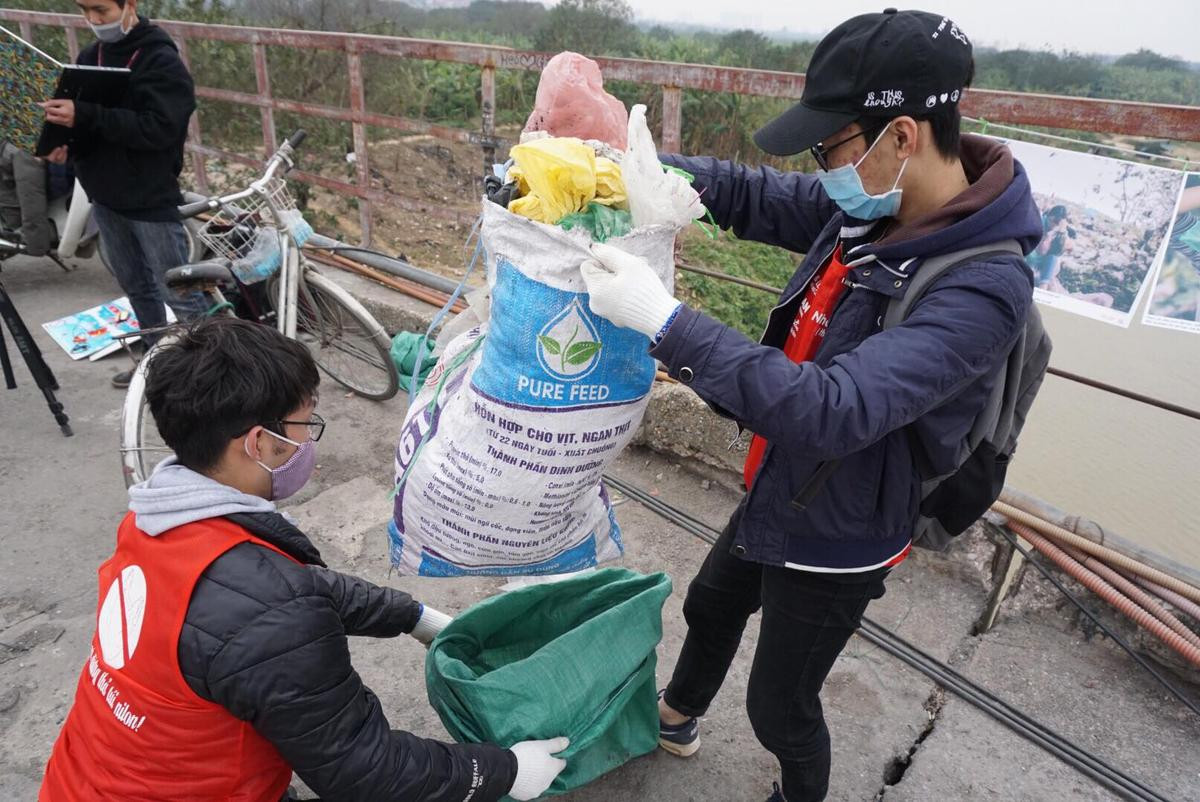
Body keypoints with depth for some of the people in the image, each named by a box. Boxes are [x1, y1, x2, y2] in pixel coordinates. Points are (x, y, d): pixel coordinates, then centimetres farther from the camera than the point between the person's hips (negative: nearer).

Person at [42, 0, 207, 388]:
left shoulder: (162, 61, -12)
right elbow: (77, 117, 15)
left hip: (152, 200, -7)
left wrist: (86, 116, -30)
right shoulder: (89, 57, 10)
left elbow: (159, 128, -24)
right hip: (105, 196, 8)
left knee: (178, 293, -5)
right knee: (136, 286, 16)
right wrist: (65, 143, -7)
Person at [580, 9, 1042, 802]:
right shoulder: (868, 209, -10)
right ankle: (678, 716, 62)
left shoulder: (982, 288, -32)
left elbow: (833, 410, -42)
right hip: (777, 495, 8)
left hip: (837, 538, -8)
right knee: (710, 606, 31)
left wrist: (665, 321, -43)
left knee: (780, 707, 16)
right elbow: (748, 194, -1)